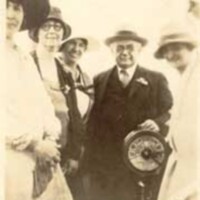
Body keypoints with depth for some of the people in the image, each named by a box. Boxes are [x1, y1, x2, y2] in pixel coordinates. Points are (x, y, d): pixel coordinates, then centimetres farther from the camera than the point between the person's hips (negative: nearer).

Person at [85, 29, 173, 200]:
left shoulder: (156, 80, 9)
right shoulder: (99, 81, 12)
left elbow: (171, 113, 3)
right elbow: (91, 121, 7)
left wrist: (158, 123, -18)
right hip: (105, 164, 1)